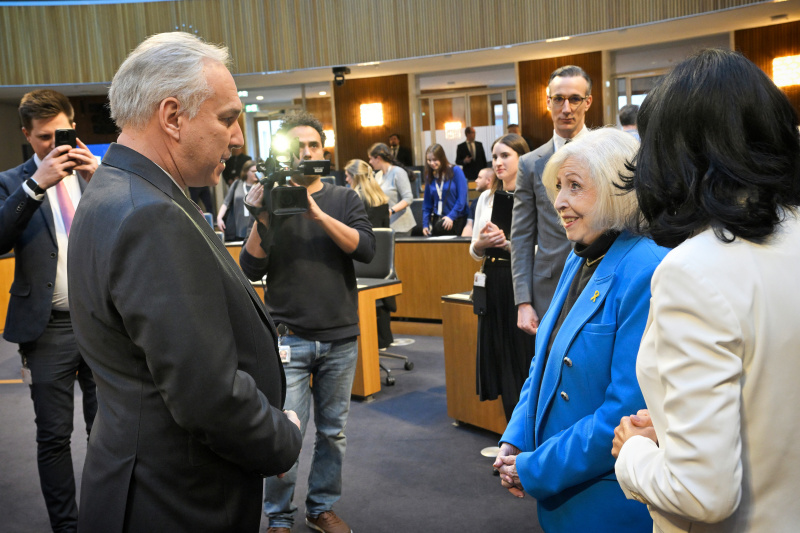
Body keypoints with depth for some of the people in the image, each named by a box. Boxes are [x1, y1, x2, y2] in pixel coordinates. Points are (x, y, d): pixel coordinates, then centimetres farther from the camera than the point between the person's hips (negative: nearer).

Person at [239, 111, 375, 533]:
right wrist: (262, 219, -18)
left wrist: (319, 215, -20)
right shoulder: (271, 200, 3)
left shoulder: (344, 200, 7)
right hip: (289, 338, -2)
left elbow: (365, 249, -10)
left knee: (333, 432, 11)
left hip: (340, 338, 2)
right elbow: (251, 269, -5)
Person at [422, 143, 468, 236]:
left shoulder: (455, 171, -6)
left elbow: (462, 198, -10)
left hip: (456, 220, -4)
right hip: (437, 220, 4)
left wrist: (451, 216, -18)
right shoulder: (430, 176, 8)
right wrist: (425, 224, 2)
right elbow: (427, 203, 12)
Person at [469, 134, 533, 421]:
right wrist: (480, 244, -8)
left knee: (524, 358, -1)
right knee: (500, 357, 11)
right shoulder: (486, 198, 12)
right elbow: (475, 252, 13)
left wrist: (508, 242, -22)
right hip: (494, 284, 6)